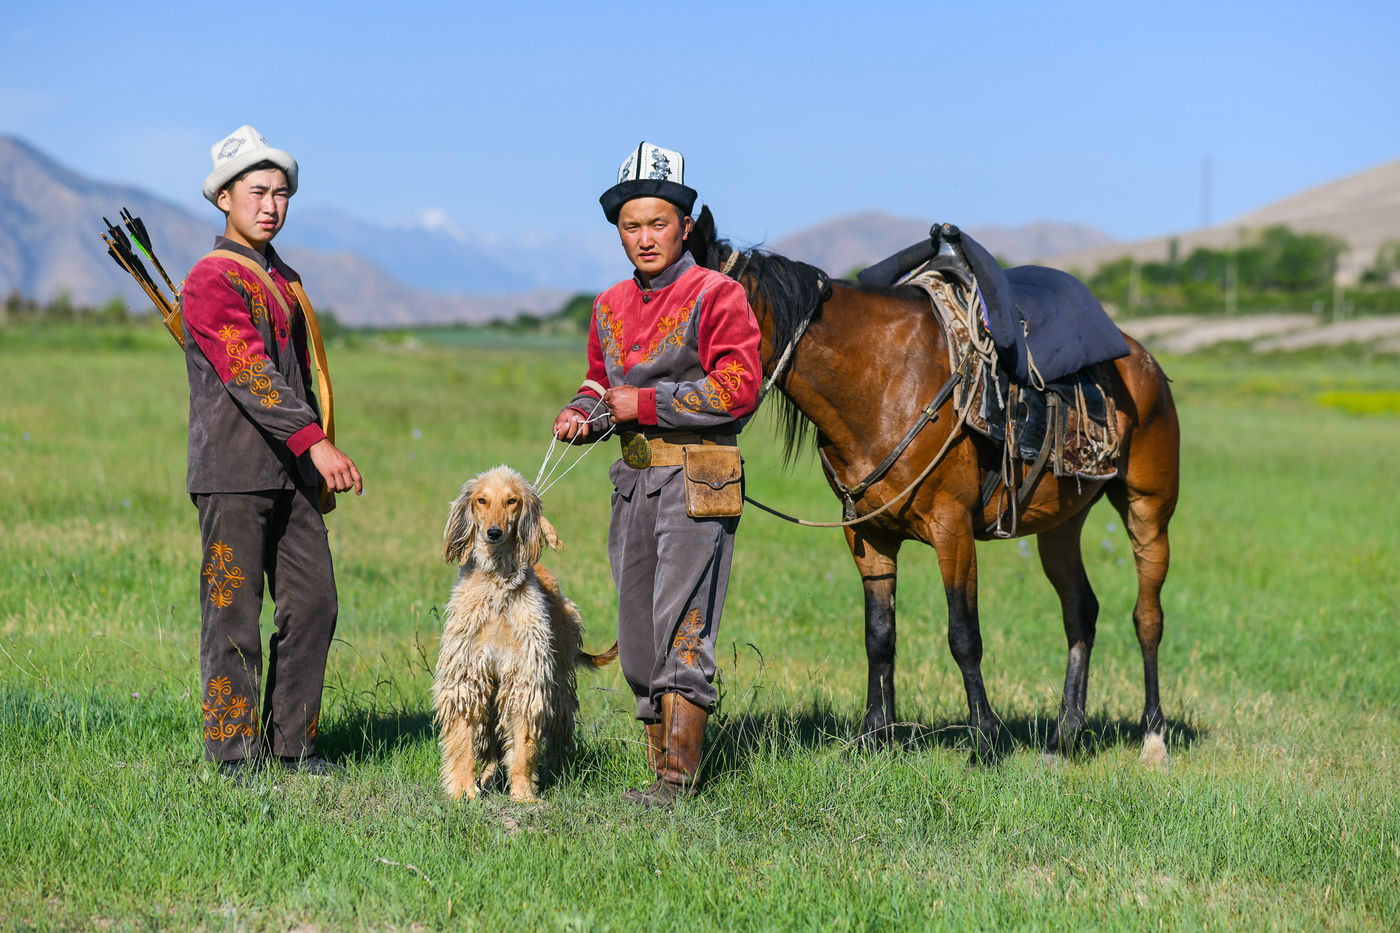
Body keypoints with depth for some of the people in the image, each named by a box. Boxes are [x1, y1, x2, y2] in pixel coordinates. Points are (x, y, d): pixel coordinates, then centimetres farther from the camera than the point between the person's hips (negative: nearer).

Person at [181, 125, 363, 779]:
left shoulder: (286, 281, 18)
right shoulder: (212, 279, -9)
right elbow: (249, 372, -21)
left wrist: (318, 469, 23)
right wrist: (316, 441, -31)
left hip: (293, 473, 8)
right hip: (233, 476, -8)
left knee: (313, 604, 6)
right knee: (233, 613, -3)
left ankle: (292, 744, 15)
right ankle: (234, 751, 3)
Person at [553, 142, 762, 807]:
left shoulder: (716, 296, -5)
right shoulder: (610, 307, 16)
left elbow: (738, 389, -14)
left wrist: (645, 403, -15)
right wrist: (584, 412, 2)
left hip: (697, 481, -7)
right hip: (632, 479, 7)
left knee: (681, 628, -12)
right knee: (637, 637, 8)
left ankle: (678, 775, -9)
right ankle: (660, 766, 17)